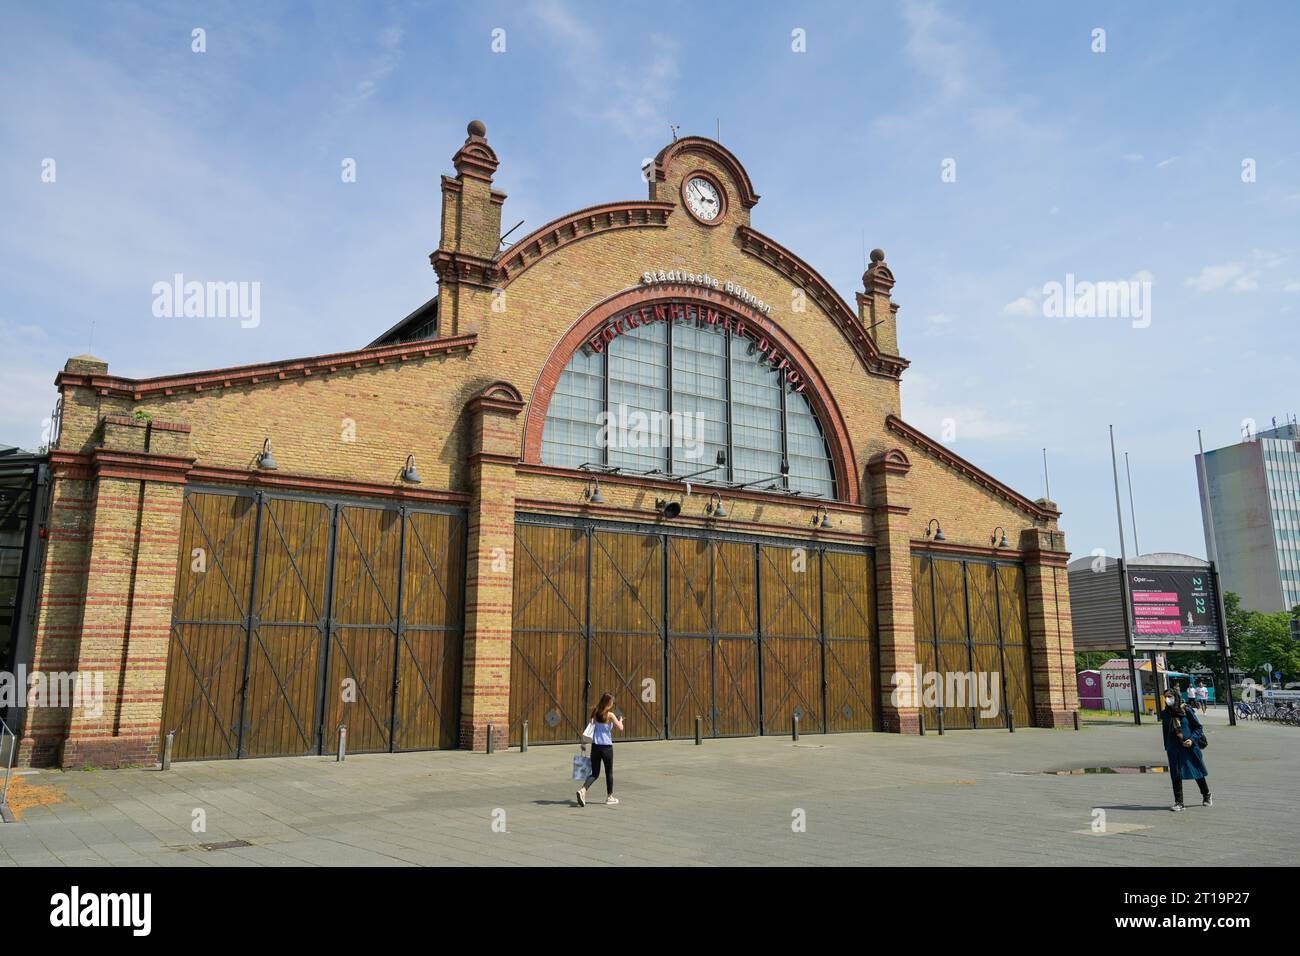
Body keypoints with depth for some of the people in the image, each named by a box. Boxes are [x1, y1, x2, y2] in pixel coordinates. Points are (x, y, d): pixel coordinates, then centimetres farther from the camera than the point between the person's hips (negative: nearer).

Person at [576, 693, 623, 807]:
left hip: (595, 746, 4)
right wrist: (620, 721, 11)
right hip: (606, 747, -4)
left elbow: (591, 729, 7)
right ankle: (610, 797, 24)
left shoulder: (595, 714, 4)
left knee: (594, 773, 8)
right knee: (609, 772, 14)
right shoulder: (610, 715, -10)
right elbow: (620, 729, -7)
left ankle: (583, 790, -15)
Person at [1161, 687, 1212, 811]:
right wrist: (1166, 748, 13)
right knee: (1176, 775, 0)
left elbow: (1198, 727, -1)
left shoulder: (1186, 710, -7)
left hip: (1189, 746, -2)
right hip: (1174, 748, 2)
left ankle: (1207, 796, 34)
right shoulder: (1165, 714, 3)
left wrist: (1192, 739, -14)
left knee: (1198, 772, 11)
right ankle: (1178, 802, 6)